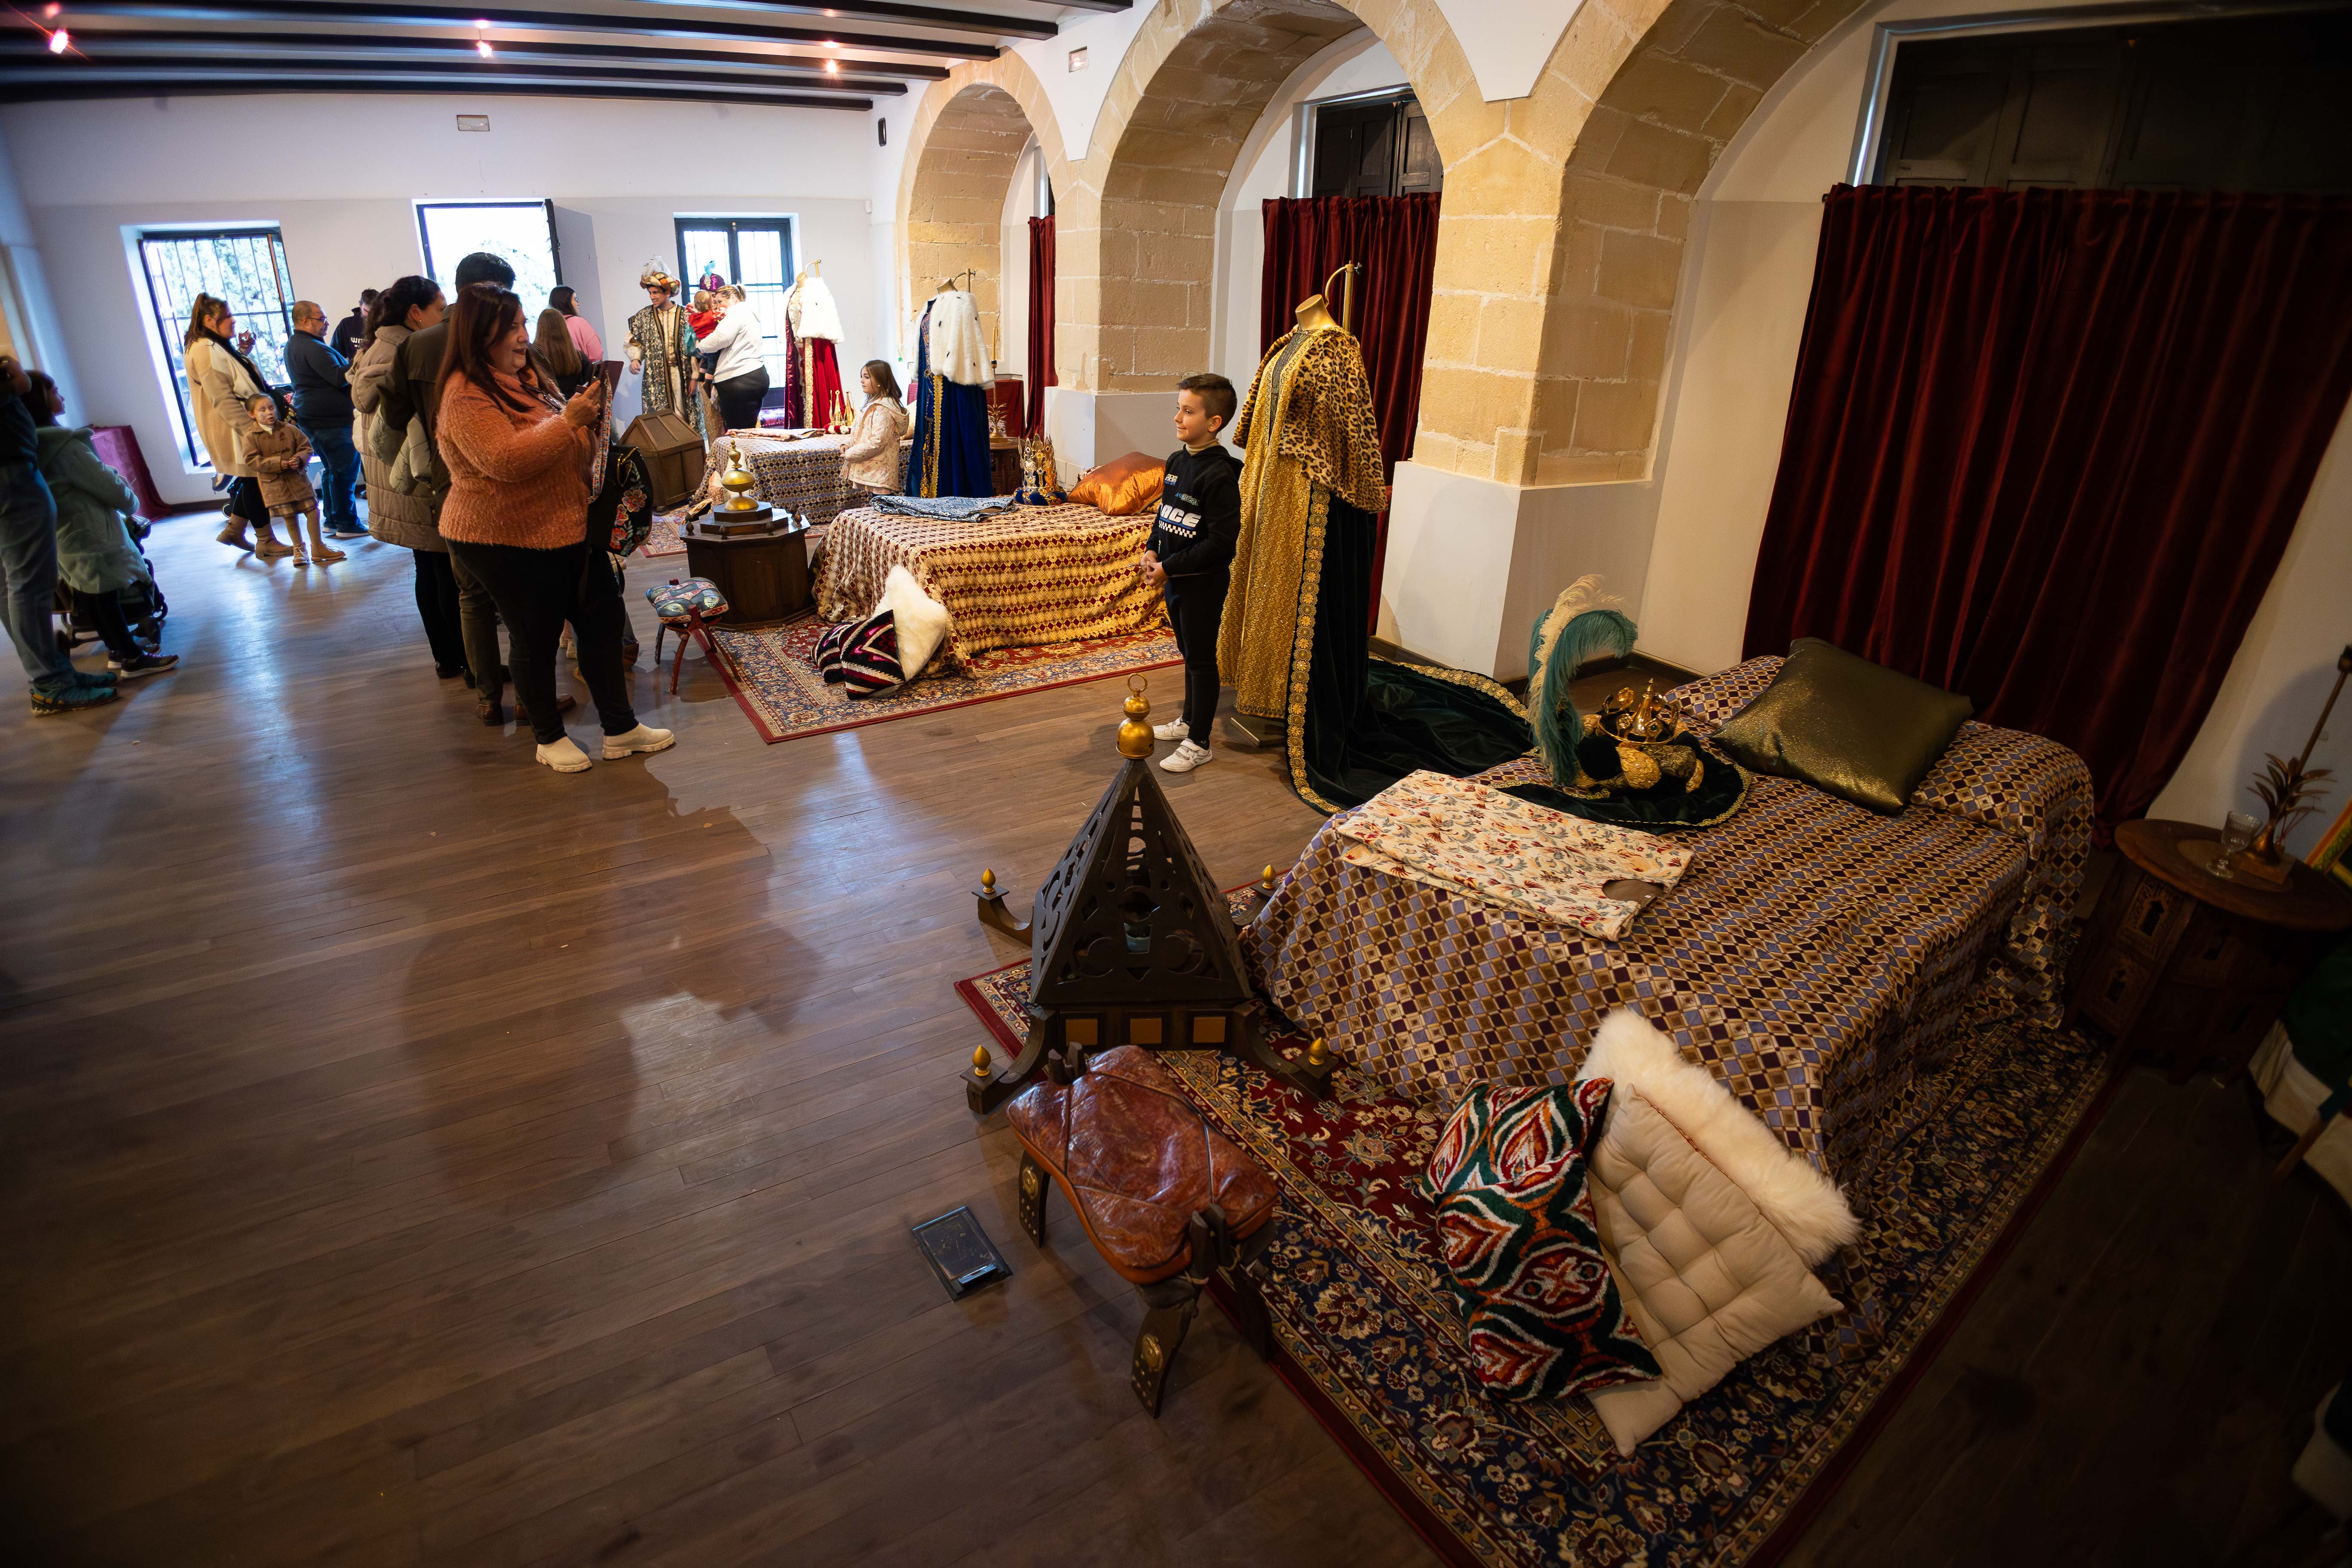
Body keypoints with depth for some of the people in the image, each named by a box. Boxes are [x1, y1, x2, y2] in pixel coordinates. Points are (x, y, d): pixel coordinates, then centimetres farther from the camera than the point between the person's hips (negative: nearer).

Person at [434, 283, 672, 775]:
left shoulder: (527, 377, 12)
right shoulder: (467, 394, -15)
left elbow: (565, 452, 23)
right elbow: (504, 461, -27)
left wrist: (590, 424, 3)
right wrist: (568, 420, -27)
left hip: (568, 527, 8)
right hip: (506, 541, -8)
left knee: (604, 622, 8)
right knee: (537, 639, 4)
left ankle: (621, 728, 17)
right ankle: (549, 737, 21)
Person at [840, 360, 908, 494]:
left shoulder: (882, 409, -15)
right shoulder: (873, 404, 17)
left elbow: (879, 441, -22)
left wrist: (851, 454, -15)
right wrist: (848, 445, 7)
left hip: (879, 472, -10)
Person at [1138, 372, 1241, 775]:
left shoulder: (1219, 474, -22)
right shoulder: (1176, 461, 5)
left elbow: (1221, 542, -24)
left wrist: (1169, 568, -21)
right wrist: (1152, 551, 1)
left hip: (1204, 582, -8)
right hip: (1174, 576, 8)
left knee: (1201, 659, 3)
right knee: (1188, 652, 21)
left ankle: (1198, 743, 14)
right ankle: (1191, 720, 39)